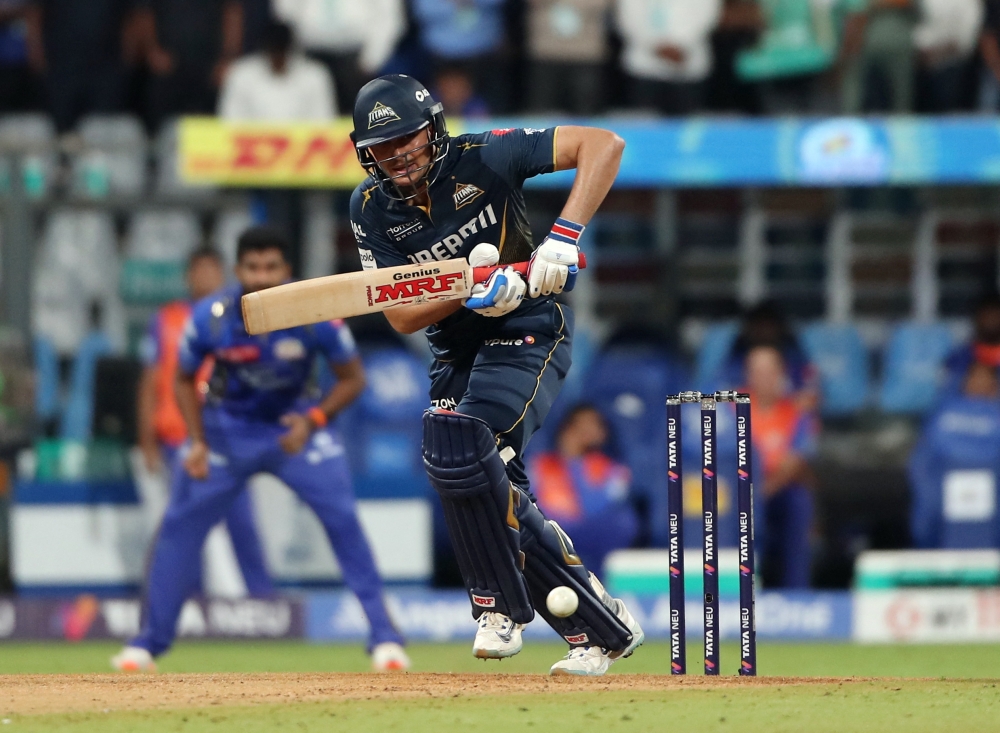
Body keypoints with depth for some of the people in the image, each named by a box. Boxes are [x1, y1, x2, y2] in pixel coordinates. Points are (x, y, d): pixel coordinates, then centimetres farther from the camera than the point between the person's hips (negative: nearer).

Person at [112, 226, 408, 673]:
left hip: (295, 424, -1)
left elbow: (353, 379, -10)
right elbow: (184, 380, -3)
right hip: (227, 429, 1)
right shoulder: (209, 317, -22)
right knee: (179, 525, -3)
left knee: (342, 519, -15)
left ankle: (383, 636, -7)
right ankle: (149, 643, 10)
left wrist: (313, 420, -24)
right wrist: (197, 442, -13)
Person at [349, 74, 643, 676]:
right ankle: (604, 631, 14)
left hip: (529, 332, -6)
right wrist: (470, 286, -27)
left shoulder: (482, 160, -18)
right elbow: (402, 316, -8)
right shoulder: (371, 209, -5)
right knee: (499, 503, 0)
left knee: (459, 441, -30)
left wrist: (564, 238, -31)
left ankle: (499, 605, -15)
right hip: (456, 351, 6)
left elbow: (604, 144, -22)